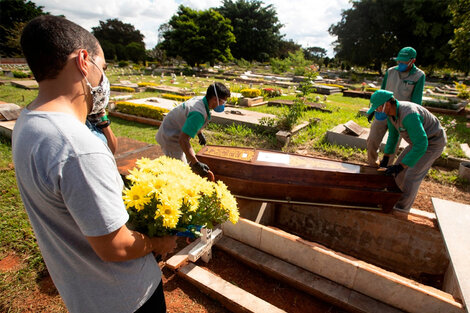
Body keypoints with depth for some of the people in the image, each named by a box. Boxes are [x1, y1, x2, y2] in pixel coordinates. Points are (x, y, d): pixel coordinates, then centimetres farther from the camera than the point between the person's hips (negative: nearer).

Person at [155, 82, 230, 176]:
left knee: (190, 160, 24)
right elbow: (182, 140, -37)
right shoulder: (199, 114, -33)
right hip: (170, 139, -10)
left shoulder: (199, 99, -3)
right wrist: (196, 163, -36)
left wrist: (200, 134, 30)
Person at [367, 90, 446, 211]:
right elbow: (393, 135, 5)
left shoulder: (408, 115, -39)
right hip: (420, 140, 9)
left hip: (433, 143, -8)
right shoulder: (391, 110, -9)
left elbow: (421, 145, -38)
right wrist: (386, 157, 3)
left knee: (412, 175, -9)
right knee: (399, 170, 9)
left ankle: (401, 208, 8)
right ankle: (396, 197, 28)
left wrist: (401, 166, -36)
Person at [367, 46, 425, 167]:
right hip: (383, 113, 3)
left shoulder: (419, 76, -7)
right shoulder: (391, 71, 2)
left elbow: (416, 100, -6)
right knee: (372, 141, 0)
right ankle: (372, 165, 23)